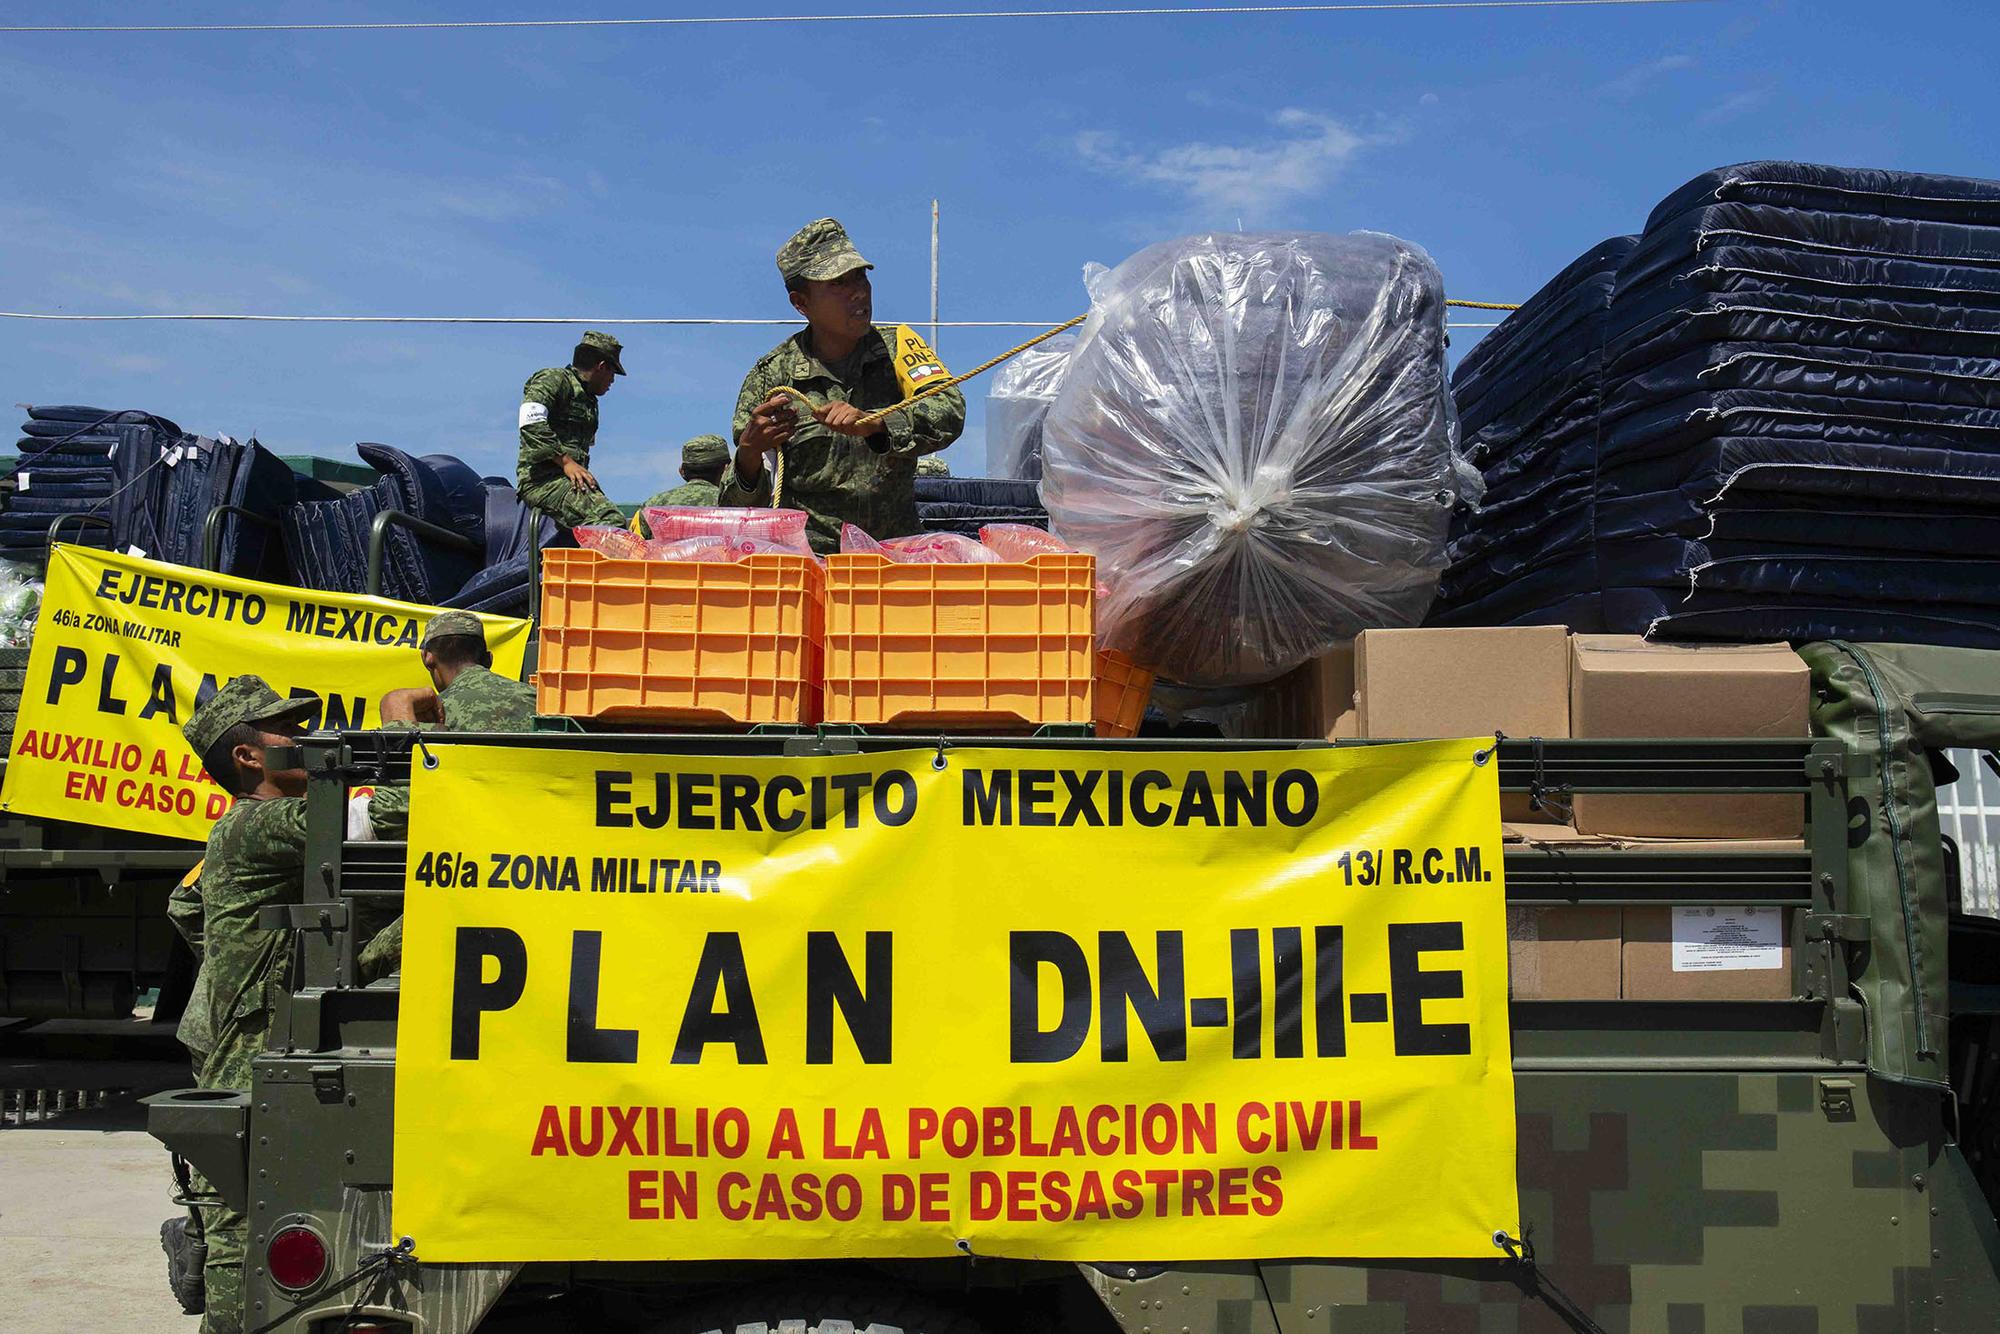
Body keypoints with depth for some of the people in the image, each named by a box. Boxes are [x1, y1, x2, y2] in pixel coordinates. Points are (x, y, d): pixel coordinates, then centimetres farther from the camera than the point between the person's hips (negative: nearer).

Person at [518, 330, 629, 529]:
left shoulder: (589, 400, 32)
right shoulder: (554, 379, 2)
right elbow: (531, 422, -15)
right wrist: (565, 461, -18)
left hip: (571, 477, 9)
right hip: (542, 478, -9)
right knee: (611, 520, -32)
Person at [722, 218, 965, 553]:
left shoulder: (898, 344, 7)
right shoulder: (770, 376, 2)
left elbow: (950, 412, -11)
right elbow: (741, 504, 3)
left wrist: (872, 423, -25)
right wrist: (750, 453, -18)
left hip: (896, 550, 1)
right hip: (809, 556, -1)